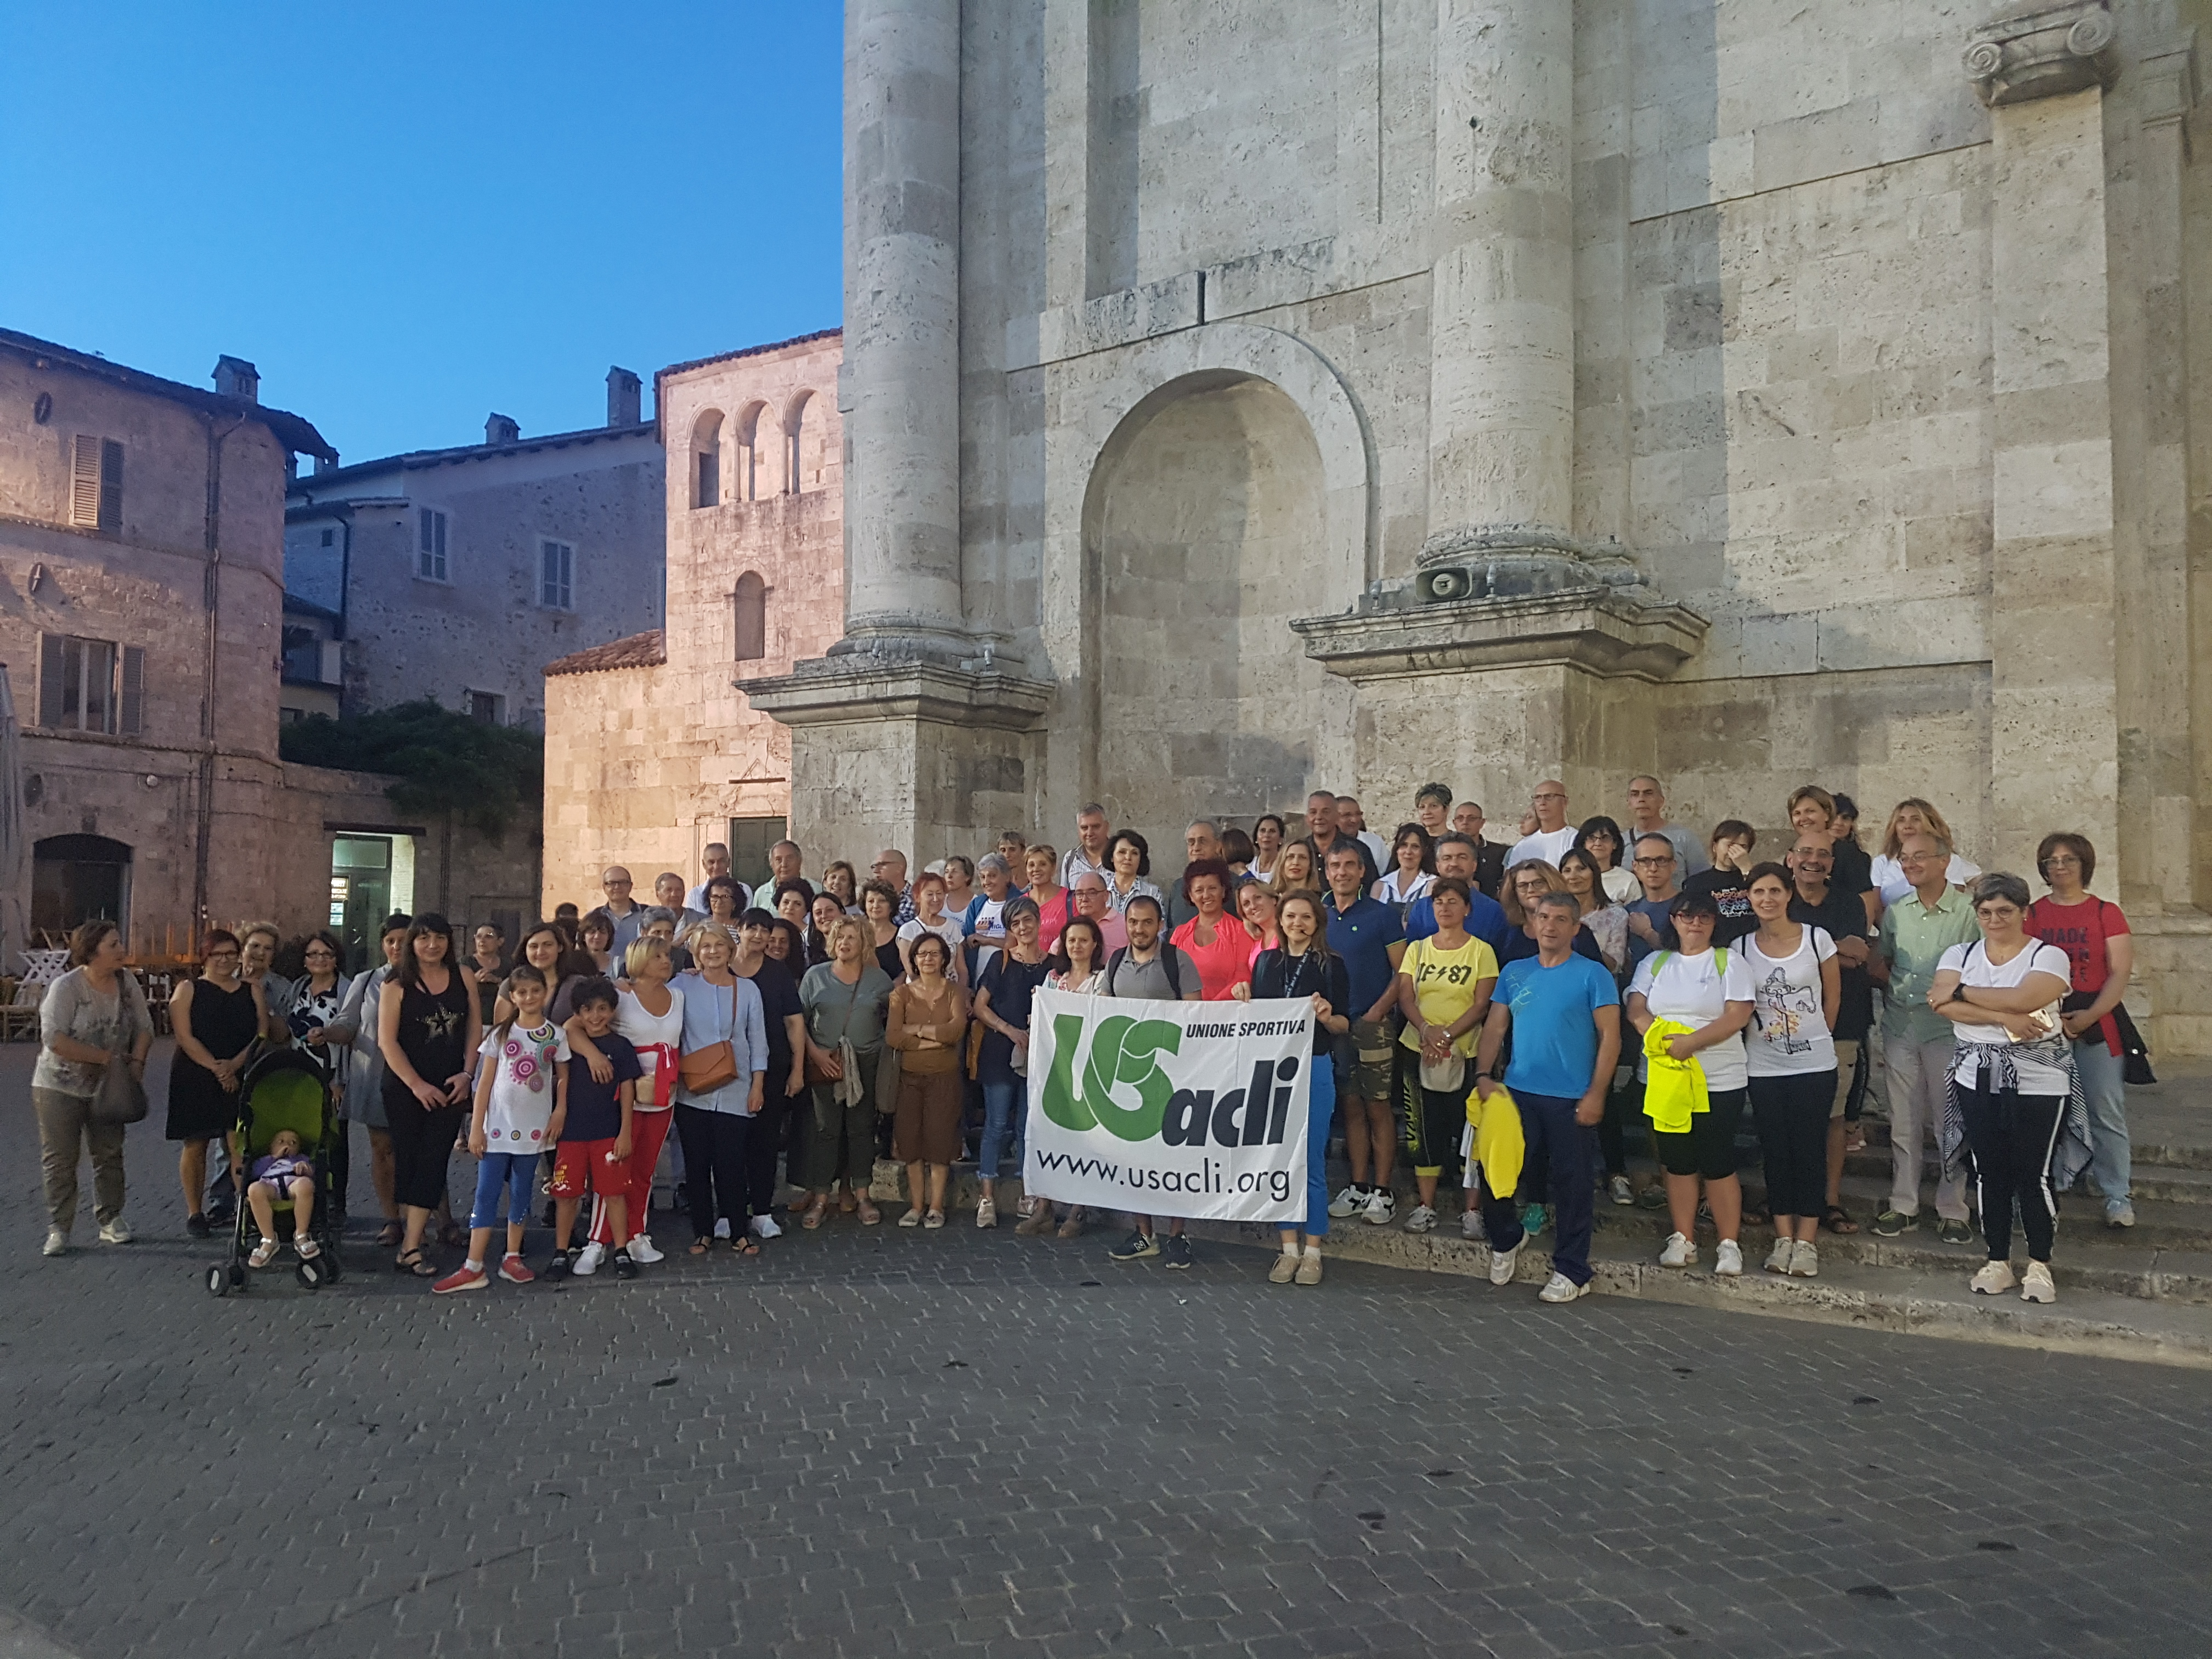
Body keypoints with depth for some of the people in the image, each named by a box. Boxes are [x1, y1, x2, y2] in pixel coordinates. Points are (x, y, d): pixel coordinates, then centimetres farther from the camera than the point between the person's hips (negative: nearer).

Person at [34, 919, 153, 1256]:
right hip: (59, 1086, -5)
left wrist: (136, 1062, -12)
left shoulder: (127, 981, -3)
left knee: (109, 1153, 10)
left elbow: (143, 1026, 3)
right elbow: (54, 1038, -25)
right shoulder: (66, 987, -17)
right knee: (59, 1159, 0)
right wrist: (104, 1057, -23)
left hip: (107, 1086, 5)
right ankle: (58, 1229, 8)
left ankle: (110, 1221, 21)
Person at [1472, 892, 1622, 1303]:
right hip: (1515, 1092, 4)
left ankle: (1571, 1271, 17)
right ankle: (1507, 1239, 30)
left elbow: (1610, 1037, -6)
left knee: (1572, 1183, 4)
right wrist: (1484, 1075, -6)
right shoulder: (1514, 972, 10)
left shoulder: (1592, 975, -3)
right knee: (1493, 1169, 3)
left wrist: (1596, 1094, -12)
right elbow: (1494, 1029, 9)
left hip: (1571, 1099, -4)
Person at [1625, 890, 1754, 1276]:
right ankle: (1683, 1240, 17)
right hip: (1665, 1079, 3)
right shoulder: (1655, 963, 13)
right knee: (1677, 1161, 8)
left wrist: (1691, 1042, -20)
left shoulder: (1729, 961, 2)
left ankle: (1730, 1244, 7)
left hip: (1718, 1082, -3)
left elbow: (1738, 1016, -9)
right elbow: (1636, 1009, 2)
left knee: (1718, 1163, -2)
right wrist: (1656, 1035, -18)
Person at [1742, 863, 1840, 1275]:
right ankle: (1783, 1238, 16)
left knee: (1810, 1152, 2)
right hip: (1763, 1068, 2)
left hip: (1814, 1065, -2)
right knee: (1776, 1152, 7)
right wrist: (1761, 1033, 3)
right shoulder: (1742, 947, 1)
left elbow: (1832, 997, 5)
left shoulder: (1817, 939, -5)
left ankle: (1806, 1242, 9)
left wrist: (1817, 1036, 10)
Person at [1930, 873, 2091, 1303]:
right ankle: (1998, 1261, 19)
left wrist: (1961, 991, -13)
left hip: (2039, 1082, -3)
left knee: (2036, 1175, 0)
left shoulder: (2049, 956, -5)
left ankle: (2039, 1266, 15)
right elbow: (1943, 1005, -11)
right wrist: (2004, 1017, -20)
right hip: (1978, 1080, 3)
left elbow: (2022, 999, -23)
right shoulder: (1959, 956, 6)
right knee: (1989, 1172, 7)